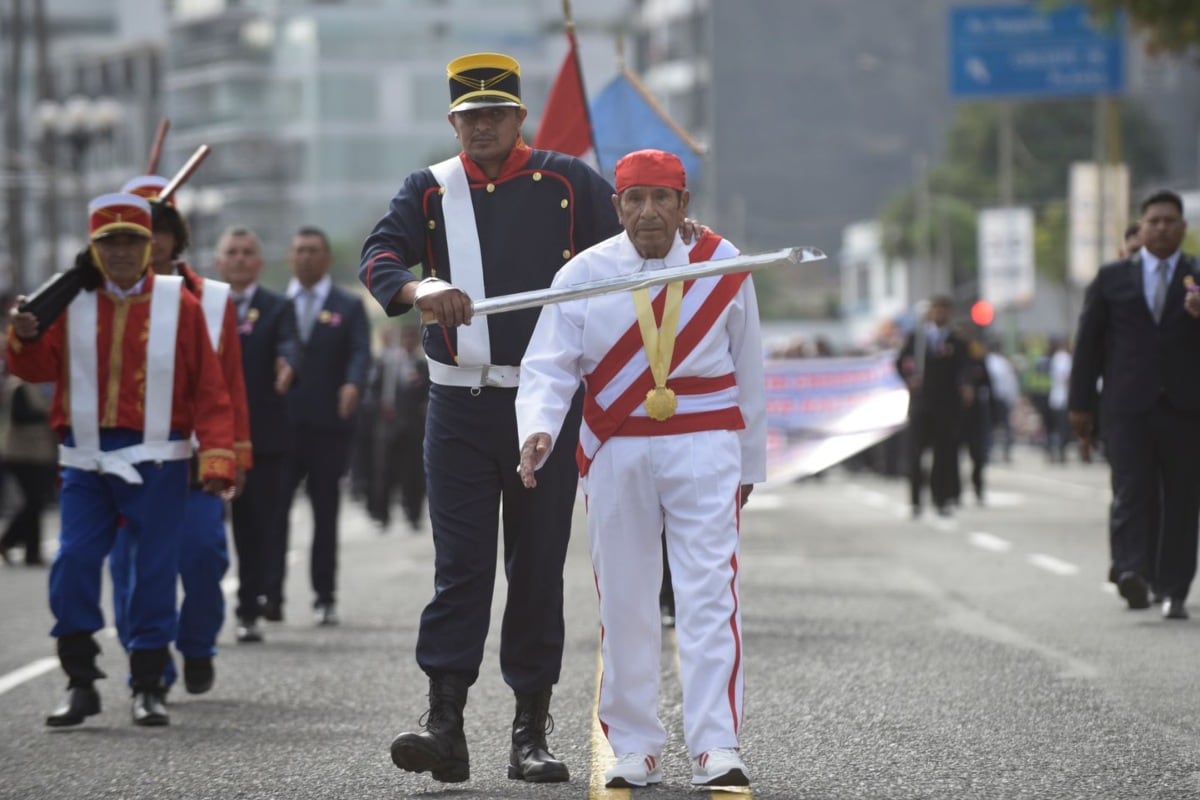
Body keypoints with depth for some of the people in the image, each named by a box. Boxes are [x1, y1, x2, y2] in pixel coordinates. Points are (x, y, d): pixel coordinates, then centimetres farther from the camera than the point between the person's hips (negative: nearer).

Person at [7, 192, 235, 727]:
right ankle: (81, 683, 3)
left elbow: (210, 390, -1)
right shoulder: (71, 302, 7)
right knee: (73, 563, -7)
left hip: (156, 462, -2)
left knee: (154, 571, 0)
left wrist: (217, 459, -10)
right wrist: (26, 336, -17)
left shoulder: (180, 305, 2)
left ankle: (148, 687, 9)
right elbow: (38, 368, 6)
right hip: (86, 460, 2)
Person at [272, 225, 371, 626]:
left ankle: (325, 597, 10)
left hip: (327, 426, -1)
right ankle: (270, 593, -5)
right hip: (280, 423, 1)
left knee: (326, 513, 4)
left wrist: (353, 384, -27)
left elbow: (361, 352, -7)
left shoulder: (349, 307, 6)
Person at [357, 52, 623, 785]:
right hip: (460, 411, 0)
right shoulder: (431, 190, 6)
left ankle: (532, 733, 11)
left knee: (540, 567, 5)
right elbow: (379, 257, -8)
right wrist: (419, 290, -29)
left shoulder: (568, 183, 4)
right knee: (460, 567, -5)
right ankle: (447, 727, -9)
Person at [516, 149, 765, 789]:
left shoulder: (723, 266, 3)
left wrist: (751, 462, 14)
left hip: (704, 449, -1)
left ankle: (715, 747, -11)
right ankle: (633, 747, 13)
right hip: (616, 453, 1)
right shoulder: (583, 274, 0)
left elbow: (747, 369, 11)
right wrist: (538, 431, -25)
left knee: (709, 595, -10)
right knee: (624, 603, 3)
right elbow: (547, 367, -5)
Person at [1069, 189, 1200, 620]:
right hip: (1127, 405, -1)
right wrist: (1081, 403, 6)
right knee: (1132, 491, -13)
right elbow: (1088, 341, 11)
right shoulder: (1112, 277, 12)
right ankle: (1133, 572, -24)